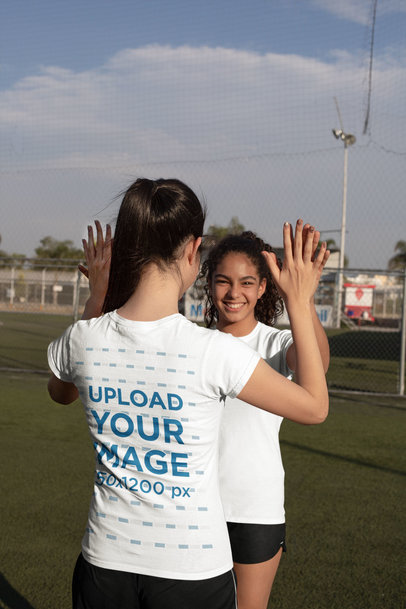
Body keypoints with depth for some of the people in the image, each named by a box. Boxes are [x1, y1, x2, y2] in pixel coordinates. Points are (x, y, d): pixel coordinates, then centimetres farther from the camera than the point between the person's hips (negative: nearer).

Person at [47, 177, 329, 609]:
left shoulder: (82, 340, -11)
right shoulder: (214, 352, -22)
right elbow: (314, 407, -6)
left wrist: (96, 296, 14)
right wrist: (299, 301, -2)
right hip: (194, 573, -3)